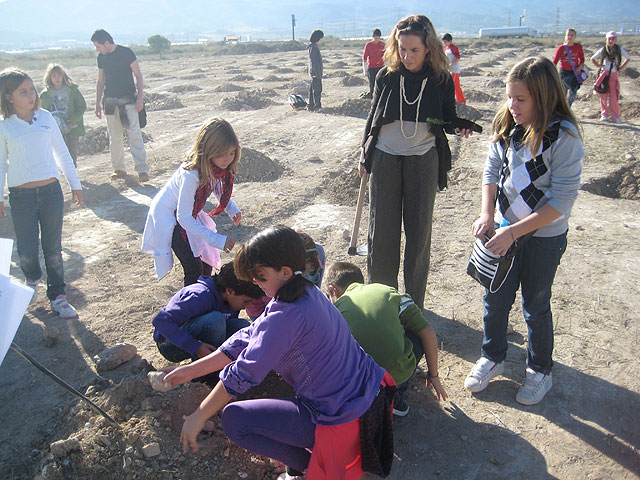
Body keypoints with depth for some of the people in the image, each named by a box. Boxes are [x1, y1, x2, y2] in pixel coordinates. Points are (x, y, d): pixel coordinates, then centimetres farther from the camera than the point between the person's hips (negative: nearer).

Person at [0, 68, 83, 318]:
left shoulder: (45, 117, 3)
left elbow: (61, 152, 11)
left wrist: (75, 184, 12)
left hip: (51, 191, 1)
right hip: (21, 196, -1)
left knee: (53, 248, 7)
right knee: (27, 250, 1)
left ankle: (57, 295, 22)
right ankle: (32, 279, 36)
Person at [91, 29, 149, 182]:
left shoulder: (126, 53, -4)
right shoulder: (101, 57, 11)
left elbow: (138, 76, -4)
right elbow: (100, 81, 18)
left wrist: (140, 97, -12)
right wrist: (98, 104, 15)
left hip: (128, 100, -5)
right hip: (110, 101, 5)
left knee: (134, 133, -14)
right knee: (114, 137, 5)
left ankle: (142, 169, -15)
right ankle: (119, 169, 15)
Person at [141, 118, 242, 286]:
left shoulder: (219, 166, -16)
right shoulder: (191, 174, -38)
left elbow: (219, 189, 7)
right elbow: (183, 217, -35)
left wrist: (232, 209, -11)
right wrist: (217, 239, -38)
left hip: (187, 213, 7)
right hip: (168, 214, -7)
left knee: (206, 257, 11)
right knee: (194, 269, -11)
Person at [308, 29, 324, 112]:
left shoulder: (312, 46, 15)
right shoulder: (313, 47, -15)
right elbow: (314, 61, -20)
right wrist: (318, 74, -20)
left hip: (313, 72, 10)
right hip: (316, 72, -10)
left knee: (312, 89, 12)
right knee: (317, 90, -7)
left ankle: (311, 106, 16)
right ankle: (317, 107, -6)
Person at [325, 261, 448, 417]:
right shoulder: (387, 291, 7)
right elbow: (428, 333, 5)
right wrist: (433, 375, 17)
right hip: (399, 375, 0)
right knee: (418, 334, 25)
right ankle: (396, 396, 16)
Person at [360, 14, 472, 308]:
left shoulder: (441, 80, -4)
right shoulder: (386, 76, -1)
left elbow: (448, 120, 5)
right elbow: (373, 118, 8)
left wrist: (461, 127, -18)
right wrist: (365, 157, 10)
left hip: (423, 162, -1)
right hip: (385, 160, 1)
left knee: (419, 232, 7)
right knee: (381, 231, 6)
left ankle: (414, 303, 22)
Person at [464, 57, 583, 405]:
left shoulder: (564, 137, -20)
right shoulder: (506, 125, -4)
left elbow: (562, 200, -21)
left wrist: (514, 231, -25)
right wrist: (487, 214, -9)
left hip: (544, 236, -4)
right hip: (504, 230, 5)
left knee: (535, 306, 11)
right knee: (495, 298, 15)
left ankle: (539, 370, 35)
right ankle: (492, 358, 38)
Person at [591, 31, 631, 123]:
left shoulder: (620, 50, 1)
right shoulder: (602, 50, 0)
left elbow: (628, 59, 15)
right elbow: (592, 59, 14)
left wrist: (620, 68, 7)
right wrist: (599, 66, 4)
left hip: (613, 75, -1)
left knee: (614, 97, -5)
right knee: (603, 96, 2)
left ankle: (615, 116, 1)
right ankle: (604, 114, 13)